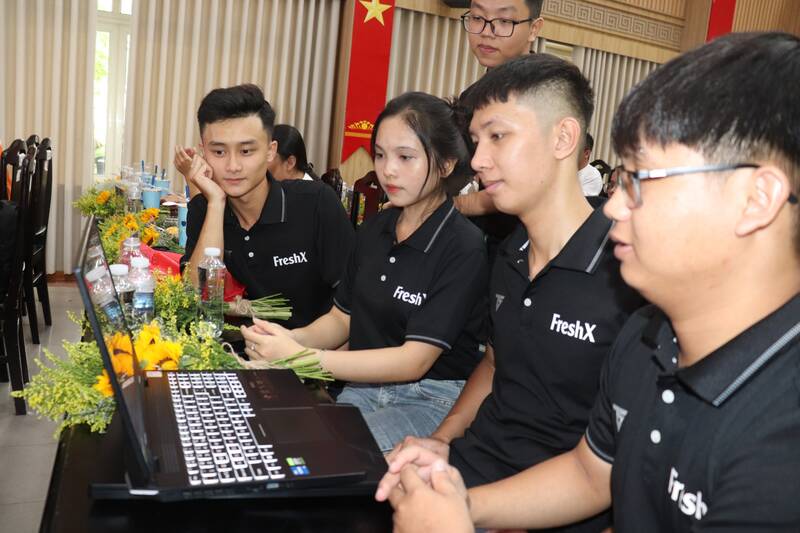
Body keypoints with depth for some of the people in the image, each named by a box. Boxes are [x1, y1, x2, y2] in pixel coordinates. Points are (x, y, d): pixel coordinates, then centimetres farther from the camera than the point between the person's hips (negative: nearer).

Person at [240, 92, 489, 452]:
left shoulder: (464, 249, -14)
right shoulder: (374, 230, 8)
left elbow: (414, 360, -18)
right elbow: (342, 318, 14)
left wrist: (301, 357, -22)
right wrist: (291, 338, -9)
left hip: (432, 399, -5)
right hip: (363, 386, 6)